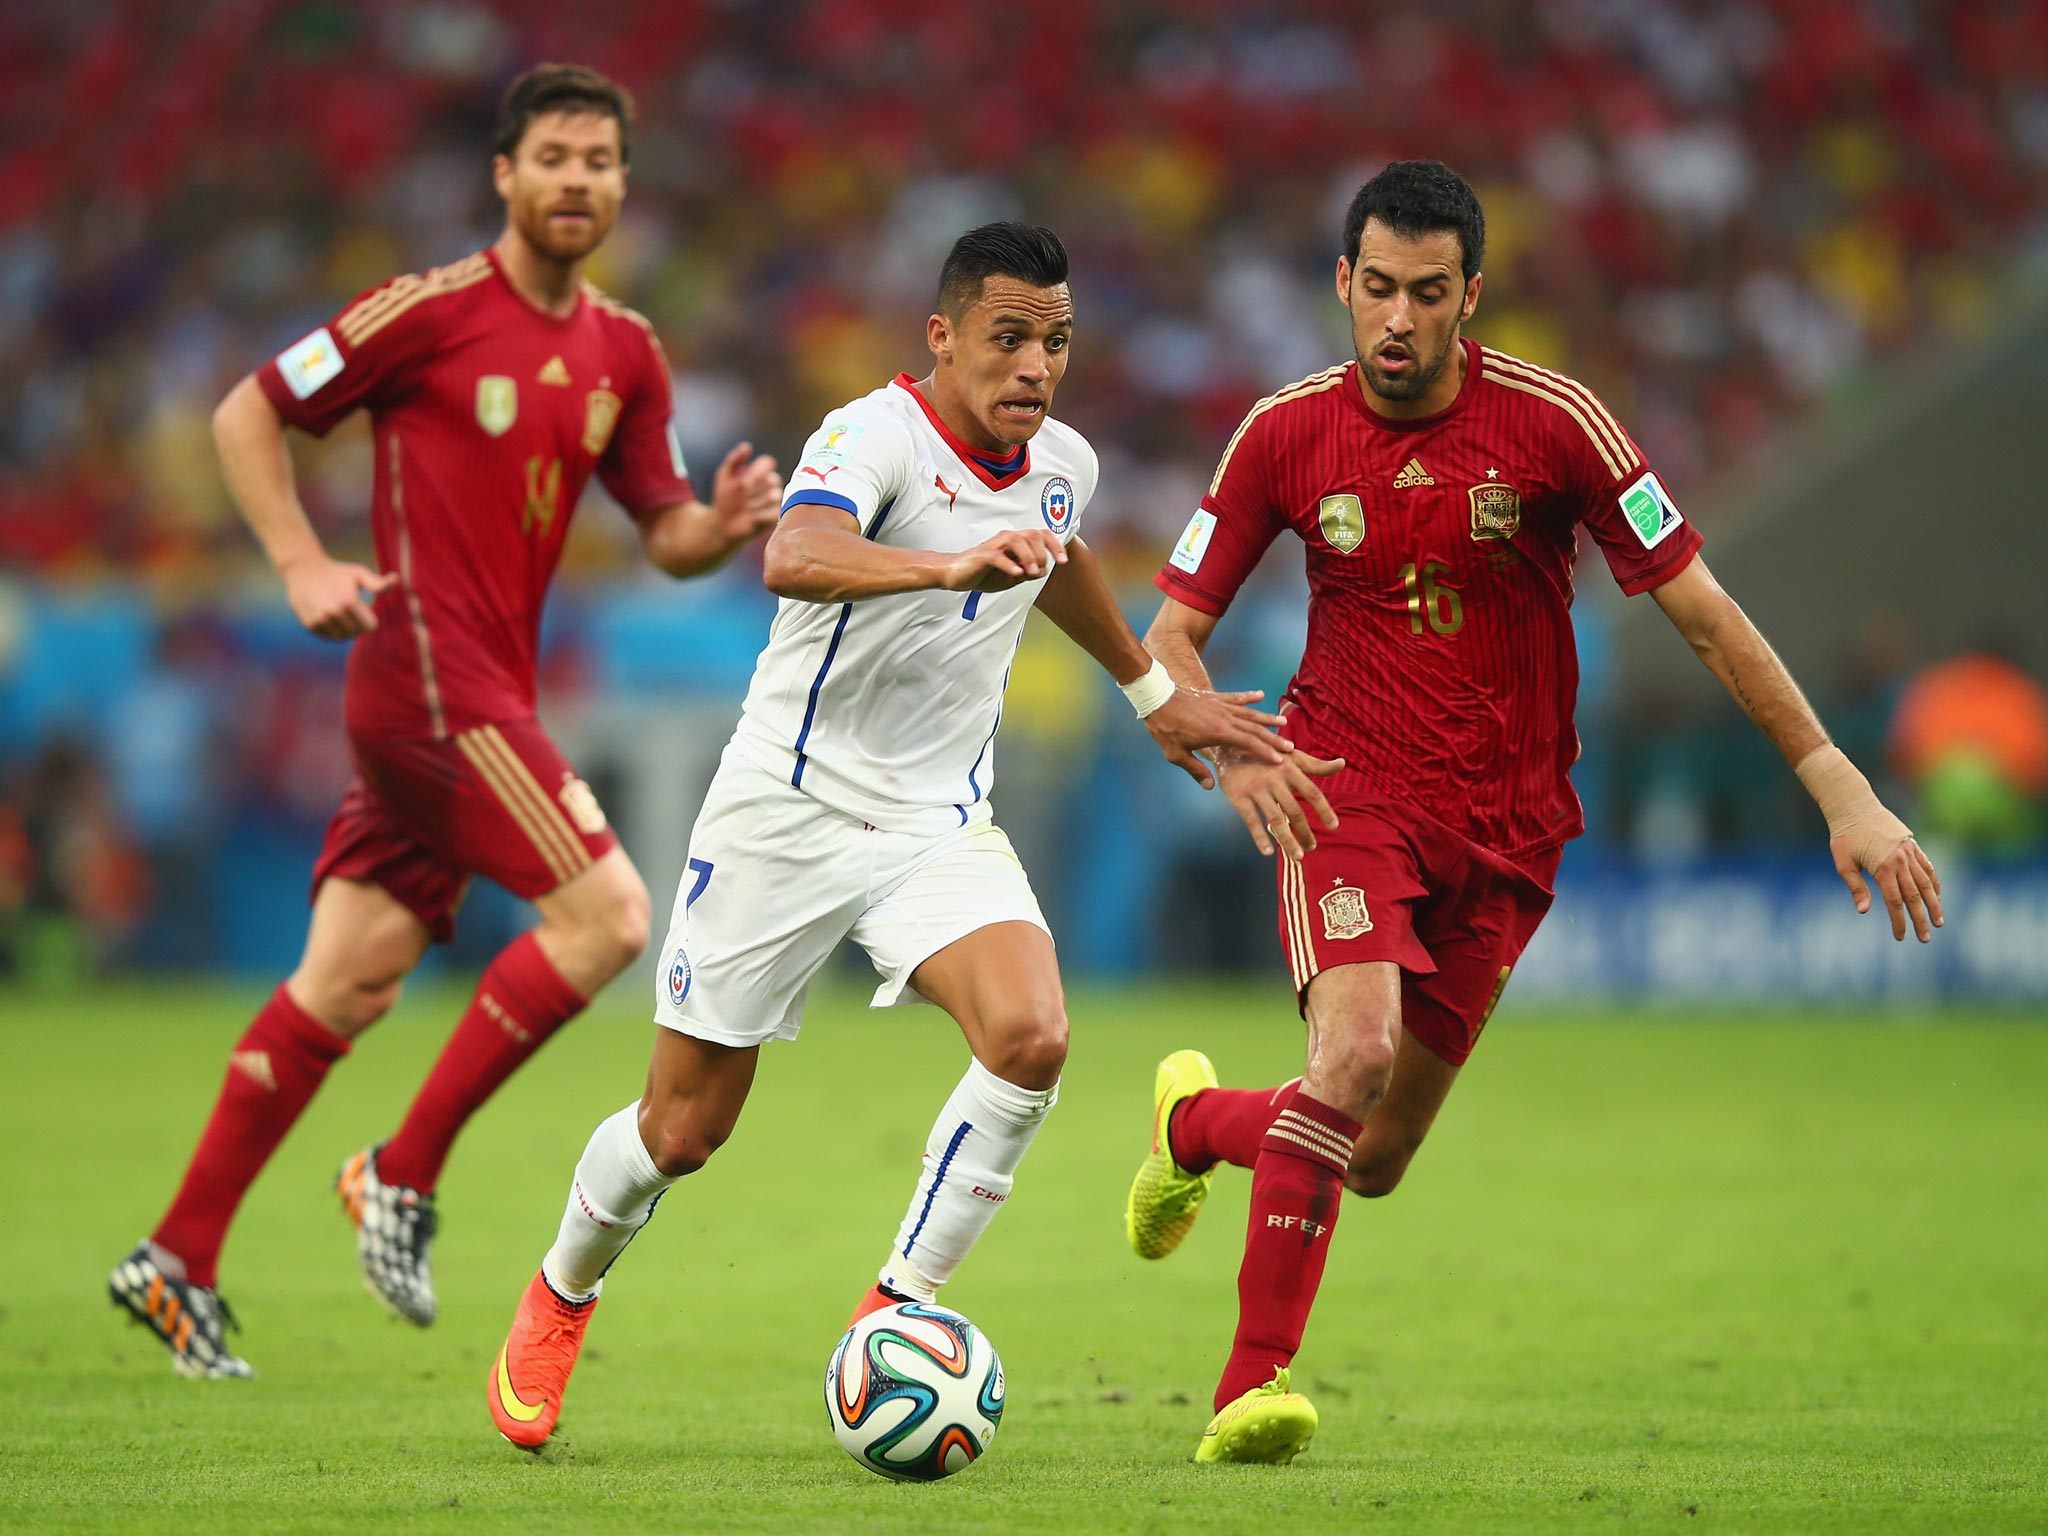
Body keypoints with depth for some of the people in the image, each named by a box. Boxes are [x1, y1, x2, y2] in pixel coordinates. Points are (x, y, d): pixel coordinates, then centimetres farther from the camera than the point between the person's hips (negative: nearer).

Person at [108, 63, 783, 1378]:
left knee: (351, 982, 7)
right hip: (425, 666, -7)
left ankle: (180, 1260, 12)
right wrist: (303, 564, -12)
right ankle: (404, 1175, -7)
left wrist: (724, 526, -6)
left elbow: (665, 534, 16)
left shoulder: (627, 353, 12)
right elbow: (246, 415, -2)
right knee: (608, 912, -16)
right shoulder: (434, 311, -8)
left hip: (489, 689, 7)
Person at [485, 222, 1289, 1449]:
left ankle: (900, 1308, -10)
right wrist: (954, 566, -56)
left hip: (941, 827, 5)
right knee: (685, 1128, 3)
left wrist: (1155, 691, 37)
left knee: (1031, 1036, -24)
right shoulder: (878, 434, -19)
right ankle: (561, 1300, 34)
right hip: (788, 809, -5)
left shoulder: (1064, 464, 3)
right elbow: (795, 558, -41)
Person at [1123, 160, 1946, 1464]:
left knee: (1374, 1160, 4)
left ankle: (1198, 1121, 39)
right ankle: (1253, 1386, -20)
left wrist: (1839, 785, -11)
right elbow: (1170, 636, 1)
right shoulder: (1287, 435, -5)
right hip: (1349, 788, -1)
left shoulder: (1553, 423, -10)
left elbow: (1702, 611, -6)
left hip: (1505, 828, 1)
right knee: (1357, 1048, -28)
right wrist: (1227, 755, -21)